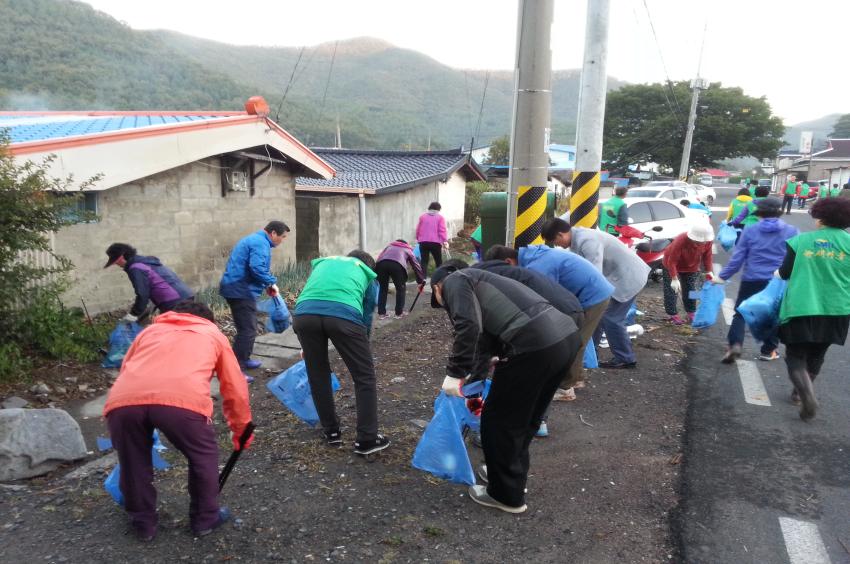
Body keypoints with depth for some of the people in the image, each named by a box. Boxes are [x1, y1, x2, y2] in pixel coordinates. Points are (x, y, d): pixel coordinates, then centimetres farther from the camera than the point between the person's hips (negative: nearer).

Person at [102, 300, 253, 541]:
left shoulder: (150, 330, 40)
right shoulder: (214, 334, 34)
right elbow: (235, 389, 35)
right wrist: (241, 429, 48)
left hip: (122, 400, 3)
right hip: (182, 399, -3)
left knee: (133, 463, 29)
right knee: (204, 456, 25)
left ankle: (143, 524, 43)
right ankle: (205, 518, 37)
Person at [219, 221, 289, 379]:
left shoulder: (254, 239, 20)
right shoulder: (261, 243, -14)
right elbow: (257, 268, -28)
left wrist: (266, 285, 14)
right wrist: (271, 282, -13)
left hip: (235, 288, 11)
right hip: (241, 291, -11)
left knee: (246, 328, 22)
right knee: (247, 331, -10)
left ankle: (244, 360, 35)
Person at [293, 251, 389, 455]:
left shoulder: (323, 263, 40)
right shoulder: (366, 273, 32)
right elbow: (366, 316, 31)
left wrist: (308, 346, 53)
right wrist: (361, 350, 44)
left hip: (304, 313, 3)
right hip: (344, 314, -3)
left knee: (317, 376, 22)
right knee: (364, 376, 14)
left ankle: (331, 432, 34)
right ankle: (366, 439, 18)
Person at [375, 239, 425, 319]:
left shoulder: (390, 245, 41)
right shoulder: (408, 250, 37)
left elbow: (380, 257, 28)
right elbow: (416, 265, 36)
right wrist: (421, 281, 43)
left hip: (381, 263, 2)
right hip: (397, 264, -2)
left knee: (383, 288, 20)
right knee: (401, 289, 18)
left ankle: (381, 313, 20)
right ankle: (399, 313, 20)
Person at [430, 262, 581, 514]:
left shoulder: (455, 281, 7)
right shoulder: (477, 282, 33)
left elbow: (468, 327, -14)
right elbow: (484, 338, 41)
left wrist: (454, 373, -5)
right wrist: (473, 383, 50)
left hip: (534, 345, -9)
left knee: (499, 421, 11)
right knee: (525, 419, 27)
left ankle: (506, 495, 27)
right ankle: (513, 475, 45)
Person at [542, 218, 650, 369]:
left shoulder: (586, 241, -28)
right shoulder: (577, 238, 3)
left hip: (628, 277, -10)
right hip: (616, 275, 10)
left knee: (610, 317, -7)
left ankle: (625, 359, 7)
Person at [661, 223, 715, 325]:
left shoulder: (708, 241, -26)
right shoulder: (680, 241, -41)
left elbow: (707, 257, -10)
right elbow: (672, 261, -33)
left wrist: (708, 273, -15)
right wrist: (674, 279, -34)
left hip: (691, 267, 4)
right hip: (673, 266, -4)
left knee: (690, 290, 12)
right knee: (671, 291, -1)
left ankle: (691, 313, 25)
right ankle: (673, 315, 10)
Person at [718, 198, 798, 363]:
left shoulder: (750, 231, -2)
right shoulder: (792, 231, 1)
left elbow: (737, 258, -2)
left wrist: (723, 276, 5)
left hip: (752, 280, -1)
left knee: (741, 313, 8)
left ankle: (735, 344, -12)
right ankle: (768, 351, 23)